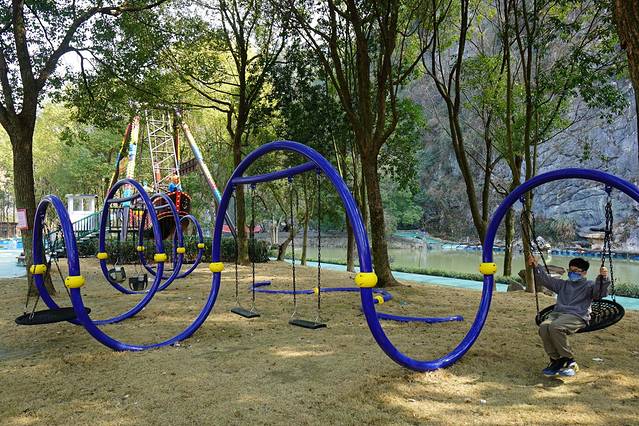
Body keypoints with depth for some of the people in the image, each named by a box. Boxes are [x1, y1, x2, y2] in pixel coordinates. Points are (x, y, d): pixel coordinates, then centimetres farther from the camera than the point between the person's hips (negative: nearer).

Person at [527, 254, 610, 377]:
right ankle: (555, 359, -16)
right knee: (544, 327, -28)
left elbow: (600, 291, -7)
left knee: (555, 327, -35)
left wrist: (603, 278, -26)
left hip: (576, 316, -5)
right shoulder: (563, 284, 30)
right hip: (557, 313, 5)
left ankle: (569, 361, -18)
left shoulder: (588, 285, 14)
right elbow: (546, 279, 28)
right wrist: (536, 266, 15)